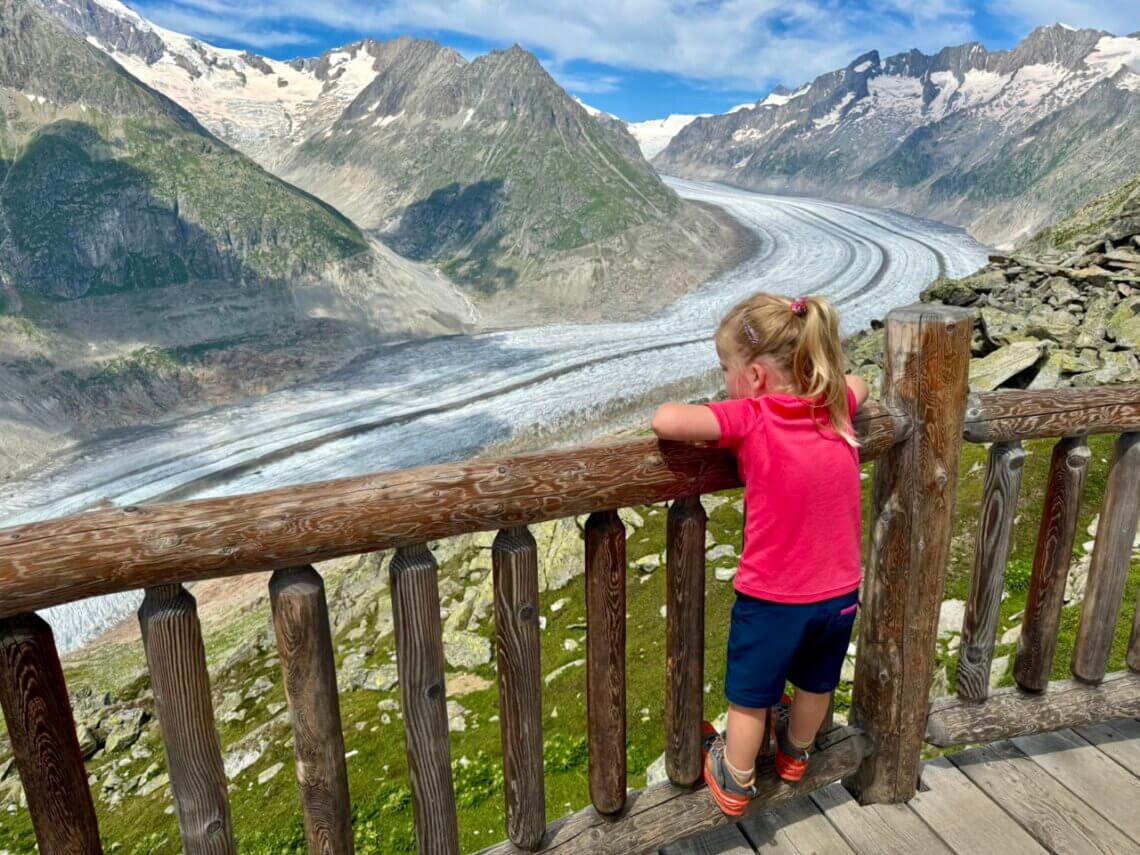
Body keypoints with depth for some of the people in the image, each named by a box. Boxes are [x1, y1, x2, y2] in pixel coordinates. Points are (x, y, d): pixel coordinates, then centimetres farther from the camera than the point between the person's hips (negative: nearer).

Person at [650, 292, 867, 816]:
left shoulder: (749, 418, -22)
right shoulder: (835, 406, -4)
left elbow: (665, 421, -32)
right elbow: (858, 386, 20)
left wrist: (705, 430, -12)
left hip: (771, 596, -6)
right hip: (839, 591, 6)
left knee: (750, 698, 18)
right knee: (815, 684, 29)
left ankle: (735, 783, 40)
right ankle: (796, 753, 55)